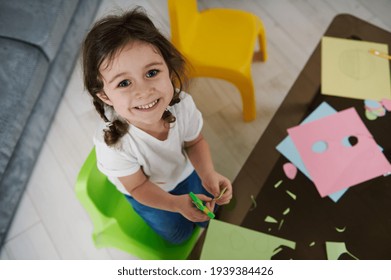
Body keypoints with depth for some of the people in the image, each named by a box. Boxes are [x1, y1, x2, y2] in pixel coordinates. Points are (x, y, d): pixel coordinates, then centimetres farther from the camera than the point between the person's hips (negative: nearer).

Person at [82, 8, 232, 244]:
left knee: (209, 217, 18)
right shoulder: (112, 143, -42)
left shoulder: (183, 104, -36)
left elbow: (195, 142, -13)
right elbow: (138, 186, -23)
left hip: (184, 170, 2)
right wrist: (177, 204, -37)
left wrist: (208, 174, -31)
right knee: (179, 234, 15)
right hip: (147, 191, -2)